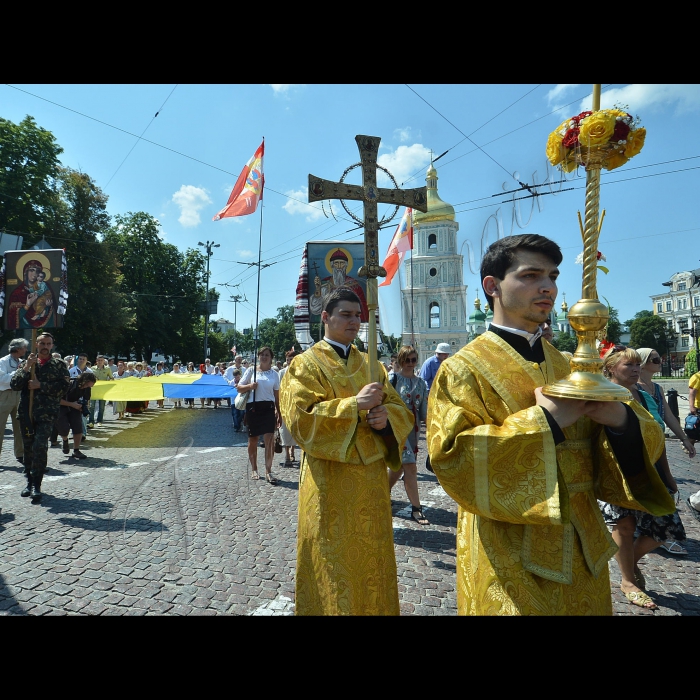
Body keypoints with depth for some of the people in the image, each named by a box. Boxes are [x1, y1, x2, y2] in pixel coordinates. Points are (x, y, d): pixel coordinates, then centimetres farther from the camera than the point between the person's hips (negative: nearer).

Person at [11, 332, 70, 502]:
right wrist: (26, 368, -10)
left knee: (40, 446, -15)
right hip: (26, 412, 4)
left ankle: (36, 485, -8)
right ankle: (30, 481, 25)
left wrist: (40, 385, -12)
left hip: (47, 413, -4)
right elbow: (14, 385, 2)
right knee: (28, 448, 11)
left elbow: (63, 387, -7)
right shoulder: (27, 363, 12)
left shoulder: (59, 365, 4)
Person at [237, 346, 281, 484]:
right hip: (253, 407, 0)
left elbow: (276, 395, 12)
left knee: (269, 439, -9)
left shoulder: (274, 374, 8)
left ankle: (268, 471, -3)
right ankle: (254, 469, 26)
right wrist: (249, 386, -14)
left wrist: (279, 413, 10)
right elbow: (239, 387, 7)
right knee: (252, 440, 10)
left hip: (268, 408, 0)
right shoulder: (251, 370, 5)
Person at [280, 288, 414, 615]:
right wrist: (354, 404, -21)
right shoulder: (305, 364, -3)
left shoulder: (371, 365, 11)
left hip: (371, 475, 5)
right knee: (334, 559, 5)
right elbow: (298, 418, -15)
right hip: (330, 480, -4)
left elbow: (402, 411, 9)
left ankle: (372, 606, 35)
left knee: (371, 556, 15)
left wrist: (386, 417, -14)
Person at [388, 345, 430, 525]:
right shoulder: (393, 379, -5)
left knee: (399, 465, 14)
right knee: (410, 466, -11)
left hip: (413, 427, 6)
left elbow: (423, 412, 14)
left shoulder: (421, 383, 11)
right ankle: (416, 509, -2)